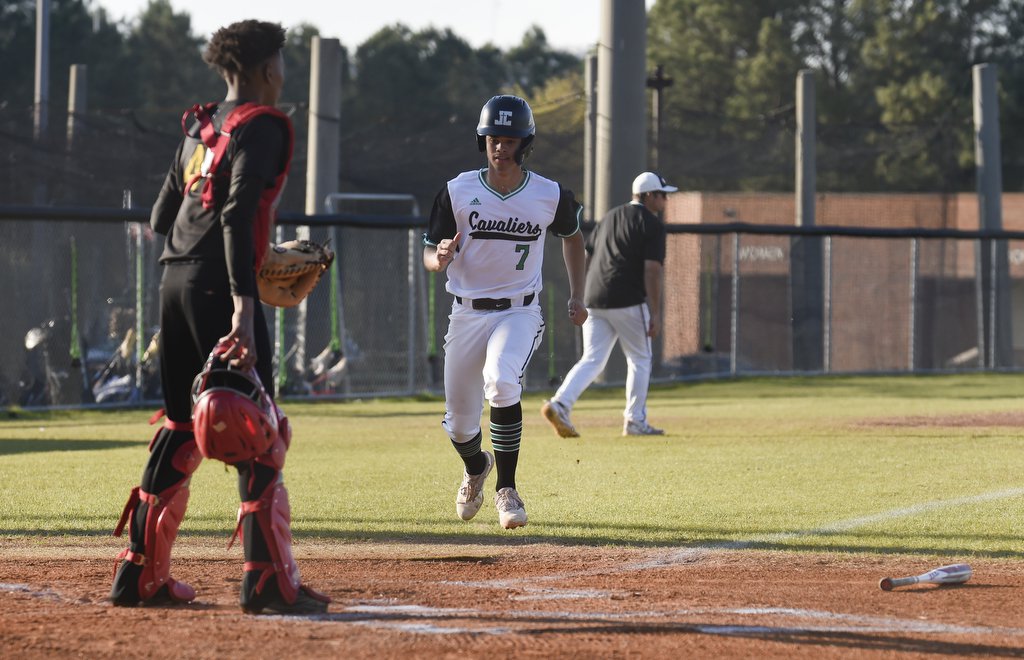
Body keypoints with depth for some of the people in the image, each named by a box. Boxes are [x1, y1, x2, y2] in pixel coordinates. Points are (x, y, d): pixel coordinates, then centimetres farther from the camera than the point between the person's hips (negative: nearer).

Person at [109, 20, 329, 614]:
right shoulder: (263, 124, -6)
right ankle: (268, 580, -11)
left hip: (175, 281, 8)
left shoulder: (202, 126, 19)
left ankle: (141, 573, 14)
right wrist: (243, 305, -26)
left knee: (182, 426, 15)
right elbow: (238, 214, -19)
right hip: (220, 286, -8)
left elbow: (162, 218, 20)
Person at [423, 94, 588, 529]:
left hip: (519, 312, -2)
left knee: (502, 381, -32)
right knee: (459, 423, 8)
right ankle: (475, 470, 45)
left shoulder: (550, 196, -5)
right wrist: (441, 257, -28)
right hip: (467, 313, 2)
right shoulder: (458, 192, -6)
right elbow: (430, 257, -4)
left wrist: (576, 297, 11)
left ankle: (506, 489, -20)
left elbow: (572, 236, 16)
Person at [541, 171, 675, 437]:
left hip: (594, 302, 6)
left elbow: (587, 261, 19)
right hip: (628, 303, -6)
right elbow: (652, 270, -12)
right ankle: (635, 421, 11)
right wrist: (655, 313, -12)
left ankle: (560, 403, -16)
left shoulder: (609, 218, 19)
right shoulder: (651, 224, -3)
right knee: (640, 360, 10)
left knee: (592, 360, 5)